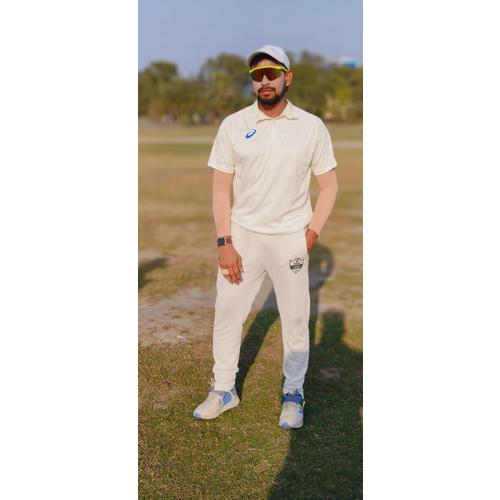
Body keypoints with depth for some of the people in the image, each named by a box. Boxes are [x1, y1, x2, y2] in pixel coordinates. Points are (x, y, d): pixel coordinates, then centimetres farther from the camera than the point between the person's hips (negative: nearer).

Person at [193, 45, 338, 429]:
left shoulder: (312, 127, 0)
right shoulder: (233, 125, 1)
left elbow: (329, 185, 5)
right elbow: (221, 189, 0)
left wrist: (311, 234, -5)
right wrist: (224, 243, -7)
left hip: (291, 238, -1)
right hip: (242, 236, 1)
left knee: (296, 319, 6)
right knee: (227, 314, 7)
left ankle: (294, 394, 24)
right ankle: (224, 390, 24)